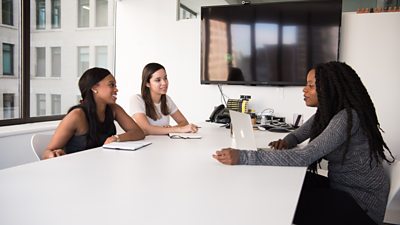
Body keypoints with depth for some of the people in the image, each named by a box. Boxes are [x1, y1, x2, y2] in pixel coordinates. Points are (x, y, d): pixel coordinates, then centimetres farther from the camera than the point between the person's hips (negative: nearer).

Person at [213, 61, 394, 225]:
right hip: (341, 186, 8)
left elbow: (303, 157, -36)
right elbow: (299, 134, 14)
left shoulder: (347, 118, -26)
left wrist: (243, 157, -40)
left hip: (362, 202, -8)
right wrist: (286, 142, -13)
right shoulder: (326, 112, 2)